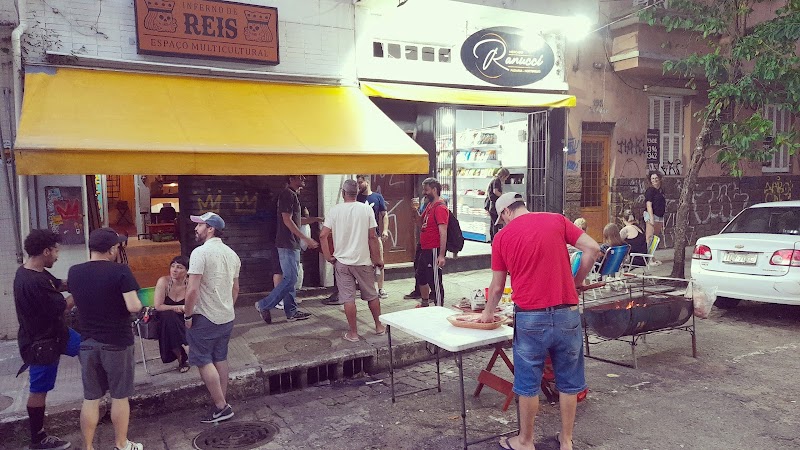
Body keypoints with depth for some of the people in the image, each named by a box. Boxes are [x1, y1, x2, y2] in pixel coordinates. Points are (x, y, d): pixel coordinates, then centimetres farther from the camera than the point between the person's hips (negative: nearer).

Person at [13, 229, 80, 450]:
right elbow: (62, 307, -27)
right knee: (39, 390, 6)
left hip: (53, 333, 9)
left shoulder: (33, 271, -2)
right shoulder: (34, 282, -33)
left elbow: (58, 284, 8)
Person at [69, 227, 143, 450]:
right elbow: (133, 307, -22)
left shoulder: (74, 272, 1)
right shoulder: (120, 271, -16)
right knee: (119, 396, 10)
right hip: (117, 342, -4)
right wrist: (138, 302, -1)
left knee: (90, 398, 13)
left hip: (88, 342, 4)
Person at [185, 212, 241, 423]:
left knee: (204, 361, 2)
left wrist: (188, 315, -11)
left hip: (205, 318, -7)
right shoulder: (231, 254, 8)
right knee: (221, 359, 15)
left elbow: (193, 290, -22)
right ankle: (223, 403, 22)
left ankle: (221, 407, 2)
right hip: (227, 317, 8)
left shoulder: (201, 252, -16)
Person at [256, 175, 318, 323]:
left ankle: (291, 312, 15)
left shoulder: (292, 194, 17)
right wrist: (305, 238, -21)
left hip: (292, 244, 10)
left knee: (290, 278, 11)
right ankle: (264, 305, -1)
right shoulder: (288, 194, -13)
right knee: (290, 279, -9)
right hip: (287, 244, -10)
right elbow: (287, 220, -20)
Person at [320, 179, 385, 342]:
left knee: (348, 298, 5)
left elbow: (323, 235, -8)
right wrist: (377, 259, 3)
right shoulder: (367, 209, -6)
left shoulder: (335, 210, -5)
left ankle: (353, 333, 12)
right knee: (372, 295, 16)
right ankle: (379, 326, 27)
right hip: (363, 261, 1)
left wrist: (328, 257, 3)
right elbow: (372, 237, -6)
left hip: (342, 261, 0)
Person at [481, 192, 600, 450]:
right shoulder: (557, 220, 5)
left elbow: (497, 287, 8)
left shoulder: (502, 237, 3)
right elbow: (592, 249, -5)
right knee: (568, 381, 15)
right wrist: (575, 282, 7)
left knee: (528, 384, 12)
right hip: (566, 313, 2)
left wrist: (488, 314, 24)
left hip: (530, 317, -1)